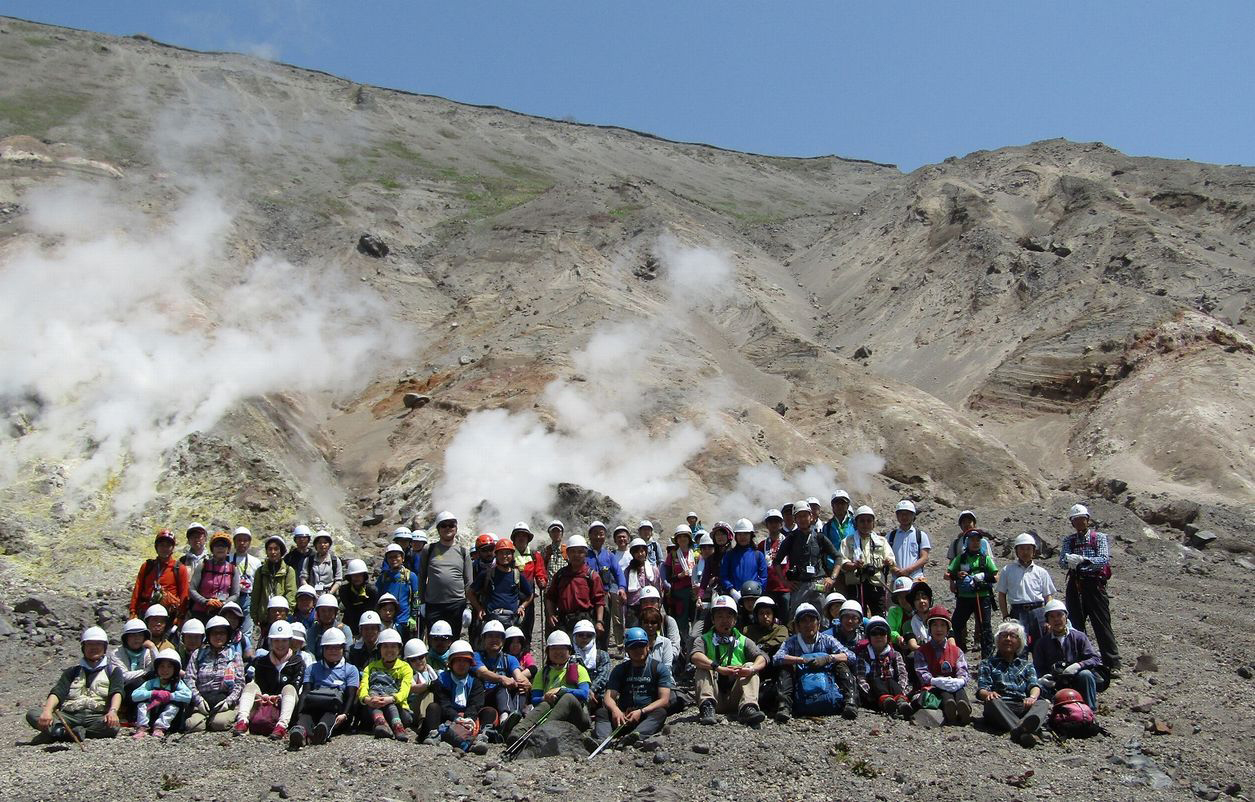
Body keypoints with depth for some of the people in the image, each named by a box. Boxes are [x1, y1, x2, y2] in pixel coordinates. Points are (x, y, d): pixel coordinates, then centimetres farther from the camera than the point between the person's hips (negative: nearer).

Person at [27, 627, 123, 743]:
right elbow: (57, 692, 7)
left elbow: (116, 693, -1)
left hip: (96, 717, -2)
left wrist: (113, 711, -25)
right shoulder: (73, 671, 25)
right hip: (68, 715, 3)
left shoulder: (112, 671, 18)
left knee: (112, 726, -37)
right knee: (32, 715, -20)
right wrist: (47, 712, -15)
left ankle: (59, 732, -32)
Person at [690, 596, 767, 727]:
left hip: (735, 697, 1)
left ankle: (748, 708, -37)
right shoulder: (704, 640, 10)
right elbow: (695, 657, -14)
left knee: (750, 666, -16)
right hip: (714, 697, -1)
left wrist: (751, 669, -26)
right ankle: (707, 707, -37)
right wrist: (719, 668, -31)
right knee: (702, 668, -17)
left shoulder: (743, 641, 16)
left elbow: (762, 658, -2)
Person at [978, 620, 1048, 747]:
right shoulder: (988, 664, 24)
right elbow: (981, 689, 7)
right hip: (1000, 705, -2)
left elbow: (1034, 684, 10)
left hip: (1023, 705, 2)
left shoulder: (1027, 664, 30)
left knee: (1043, 703, -29)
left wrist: (1032, 697, -16)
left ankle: (1024, 726, -64)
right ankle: (1022, 732, -61)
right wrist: (988, 693, -19)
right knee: (992, 702, -35)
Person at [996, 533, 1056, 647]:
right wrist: (1006, 616, 1)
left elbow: (1048, 597, 11)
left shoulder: (1041, 572, 12)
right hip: (1018, 613, -2)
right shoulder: (1007, 570, 9)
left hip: (1038, 613, 2)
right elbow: (1002, 595, 10)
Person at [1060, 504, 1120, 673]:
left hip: (1094, 584, -3)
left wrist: (1084, 560, -29)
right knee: (1075, 626, 6)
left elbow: (1104, 559, -12)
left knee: (1102, 625, -6)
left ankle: (1113, 664, -2)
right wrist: (1069, 561, -26)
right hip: (1075, 586, 4)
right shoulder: (1069, 540, 12)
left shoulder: (1099, 538, 3)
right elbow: (1061, 562, -2)